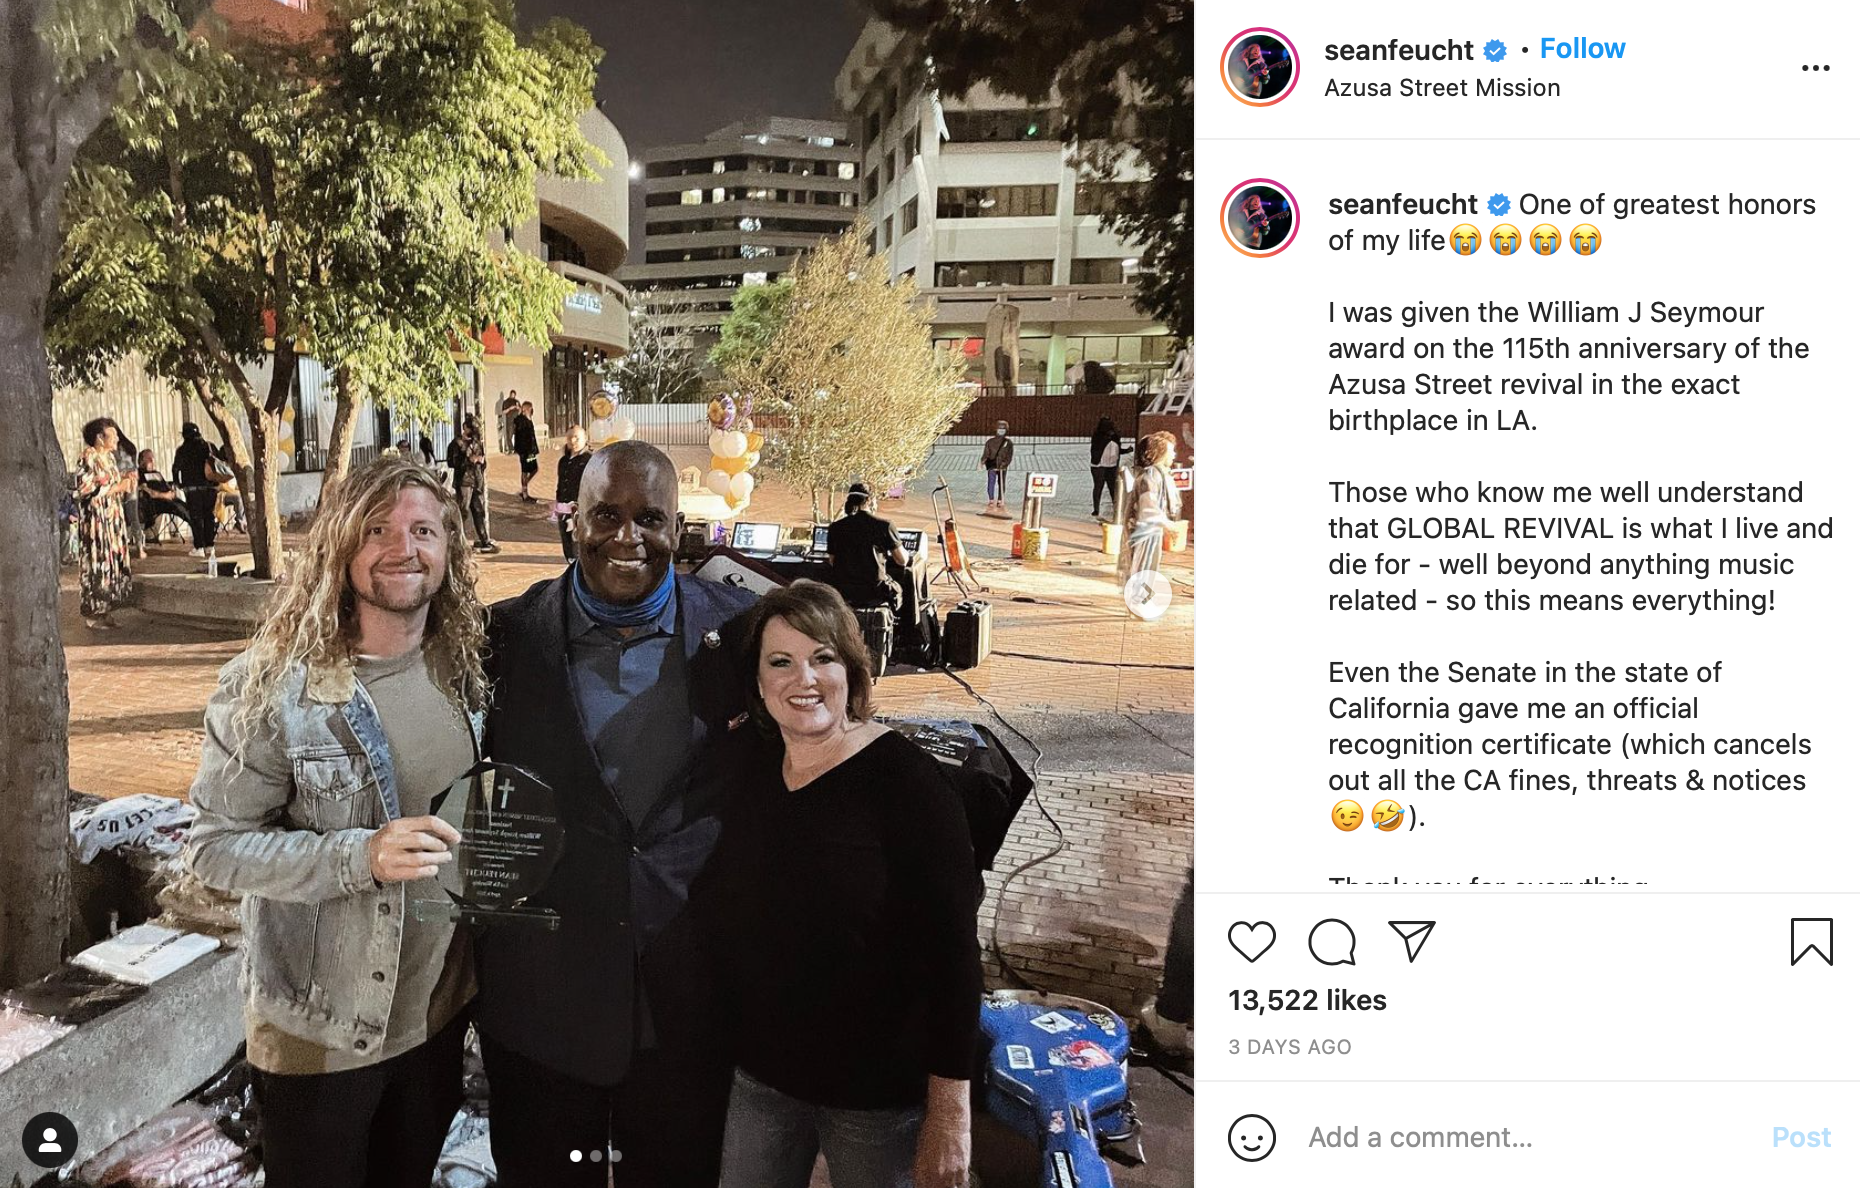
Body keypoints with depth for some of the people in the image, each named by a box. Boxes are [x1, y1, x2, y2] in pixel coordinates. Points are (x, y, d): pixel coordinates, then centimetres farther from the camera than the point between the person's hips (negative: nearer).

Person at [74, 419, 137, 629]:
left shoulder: (109, 456, 14)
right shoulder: (88, 457, -11)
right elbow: (86, 489, -18)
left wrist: (126, 479, 4)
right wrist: (117, 487, -17)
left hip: (113, 519, 8)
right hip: (96, 520, -8)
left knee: (113, 563, 8)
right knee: (97, 564, -6)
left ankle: (103, 611, 15)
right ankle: (92, 615, 1)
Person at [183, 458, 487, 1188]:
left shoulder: (469, 663, -3)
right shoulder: (272, 686, -18)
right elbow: (215, 847, -17)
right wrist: (360, 856, -29)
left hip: (440, 1006, 5)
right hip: (320, 1027, -4)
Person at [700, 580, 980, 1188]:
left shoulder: (906, 779, -17)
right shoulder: (746, 767, -1)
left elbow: (953, 952, -17)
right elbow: (717, 921, 10)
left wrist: (949, 1116, -17)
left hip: (879, 1095, -5)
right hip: (759, 1075, 5)